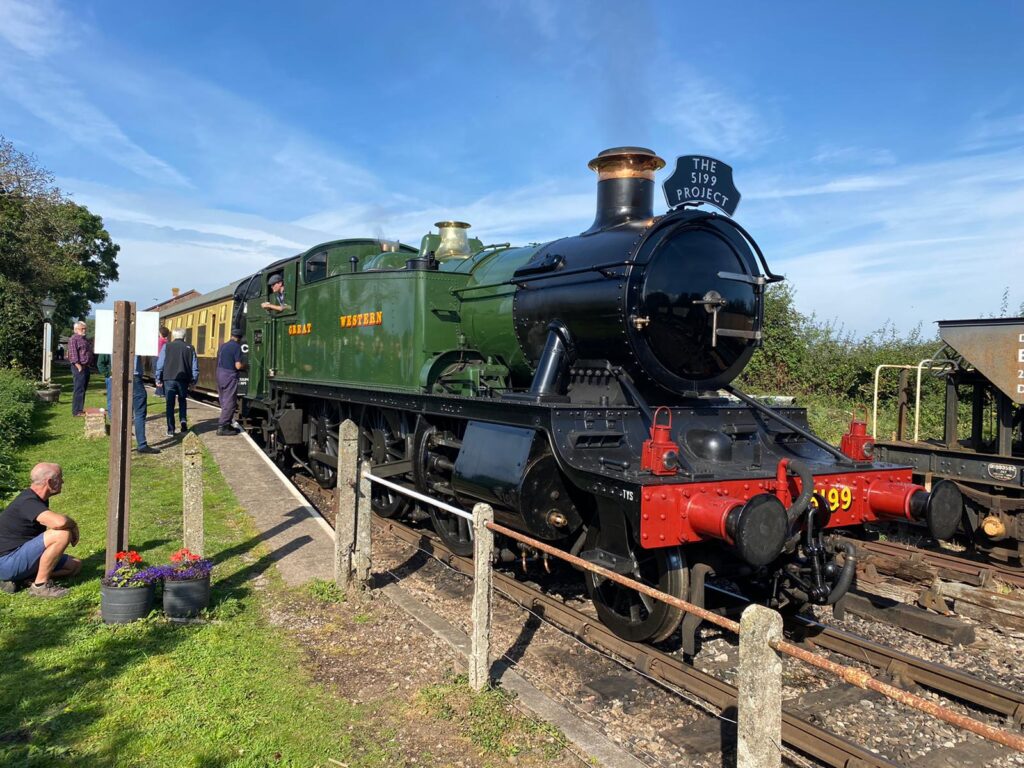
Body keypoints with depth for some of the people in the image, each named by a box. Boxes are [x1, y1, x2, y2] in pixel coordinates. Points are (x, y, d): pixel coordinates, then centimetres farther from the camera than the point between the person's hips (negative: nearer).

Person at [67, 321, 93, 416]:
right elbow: (73, 353, -19)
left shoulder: (84, 339, 20)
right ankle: (76, 411, -8)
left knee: (83, 389, 14)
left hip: (86, 367, 10)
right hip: (79, 367, -10)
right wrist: (78, 366, -23)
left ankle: (80, 409, 21)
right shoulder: (74, 339, -10)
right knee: (79, 389, -10)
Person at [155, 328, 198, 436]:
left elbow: (160, 364, -2)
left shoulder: (167, 346, -1)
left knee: (170, 404, 5)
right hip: (183, 379, 1)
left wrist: (158, 379, 5)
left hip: (169, 379, -1)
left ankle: (170, 429, 4)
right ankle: (183, 419, -1)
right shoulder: (189, 348, 3)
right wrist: (193, 380, 11)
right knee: (182, 401, 21)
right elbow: (195, 366, 3)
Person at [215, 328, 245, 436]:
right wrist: (244, 365, 4)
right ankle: (222, 427, -6)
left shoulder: (223, 346, 12)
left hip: (220, 374, 8)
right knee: (229, 403, -4)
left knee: (224, 402, 15)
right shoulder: (237, 347, -12)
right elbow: (238, 366, -17)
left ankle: (227, 425, 21)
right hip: (230, 376, -8)